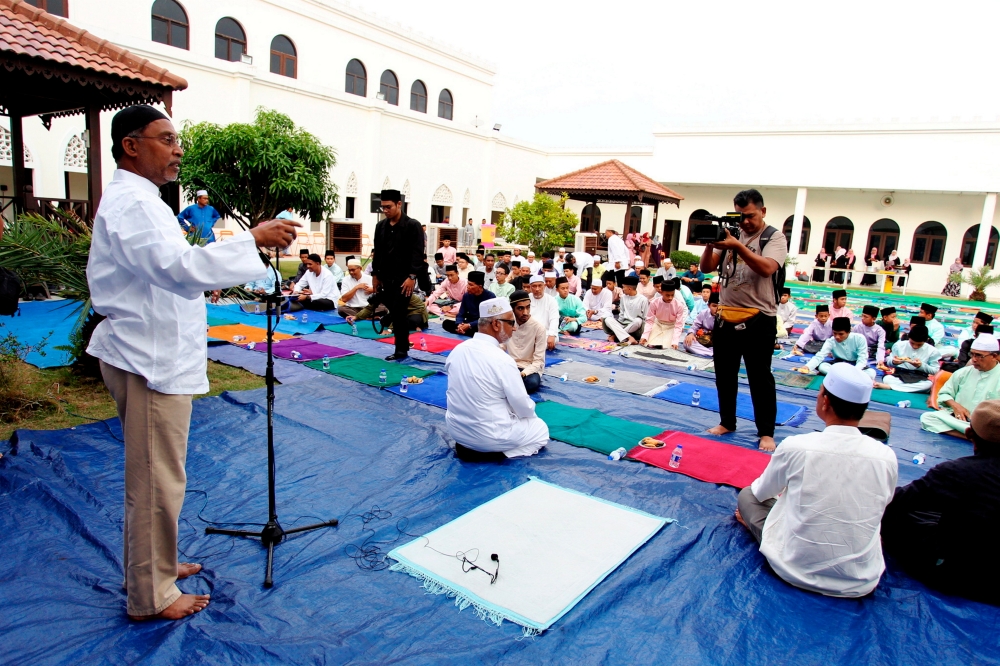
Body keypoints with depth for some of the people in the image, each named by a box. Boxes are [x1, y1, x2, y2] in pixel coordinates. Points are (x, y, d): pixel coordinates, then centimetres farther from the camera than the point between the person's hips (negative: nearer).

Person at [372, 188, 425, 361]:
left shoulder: (413, 225, -7)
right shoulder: (380, 226, 10)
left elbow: (418, 254, -12)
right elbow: (377, 252, 16)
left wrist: (412, 276, -18)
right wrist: (375, 275, 13)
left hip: (404, 278, -5)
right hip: (385, 278, 6)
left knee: (399, 314, -6)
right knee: (394, 313, 9)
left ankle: (401, 350, 4)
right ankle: (403, 344, 24)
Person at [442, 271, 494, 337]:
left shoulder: (490, 296, -11)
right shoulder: (467, 295, 4)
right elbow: (460, 314, 3)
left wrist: (469, 325, -25)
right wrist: (459, 324, -21)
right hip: (468, 325, 6)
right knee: (446, 323, -17)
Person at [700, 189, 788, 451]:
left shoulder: (774, 237, -4)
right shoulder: (729, 234, 9)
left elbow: (766, 268, -22)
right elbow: (706, 268, 4)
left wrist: (738, 247, -30)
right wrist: (710, 244, -14)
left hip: (759, 319, -5)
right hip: (726, 316, 5)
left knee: (760, 378, 3)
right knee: (724, 374, 15)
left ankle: (766, 432, 15)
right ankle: (726, 422, 30)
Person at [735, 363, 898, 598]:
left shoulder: (795, 446, -18)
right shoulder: (886, 457, -12)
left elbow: (761, 492, 2)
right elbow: (880, 507, 9)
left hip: (796, 572, -2)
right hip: (861, 583, 3)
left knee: (747, 495, 17)